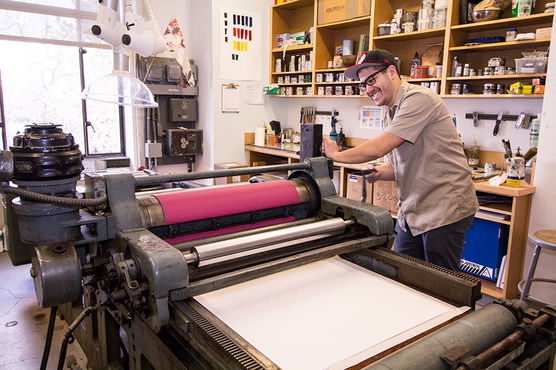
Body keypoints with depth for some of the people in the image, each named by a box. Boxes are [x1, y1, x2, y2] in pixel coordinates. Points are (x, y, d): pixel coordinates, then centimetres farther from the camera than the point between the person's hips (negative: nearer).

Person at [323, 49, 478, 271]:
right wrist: (379, 173, -4)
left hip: (444, 211, -9)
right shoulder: (391, 113, 13)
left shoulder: (418, 99, -16)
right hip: (411, 212, 9)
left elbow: (378, 149, -24)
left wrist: (335, 155, -11)